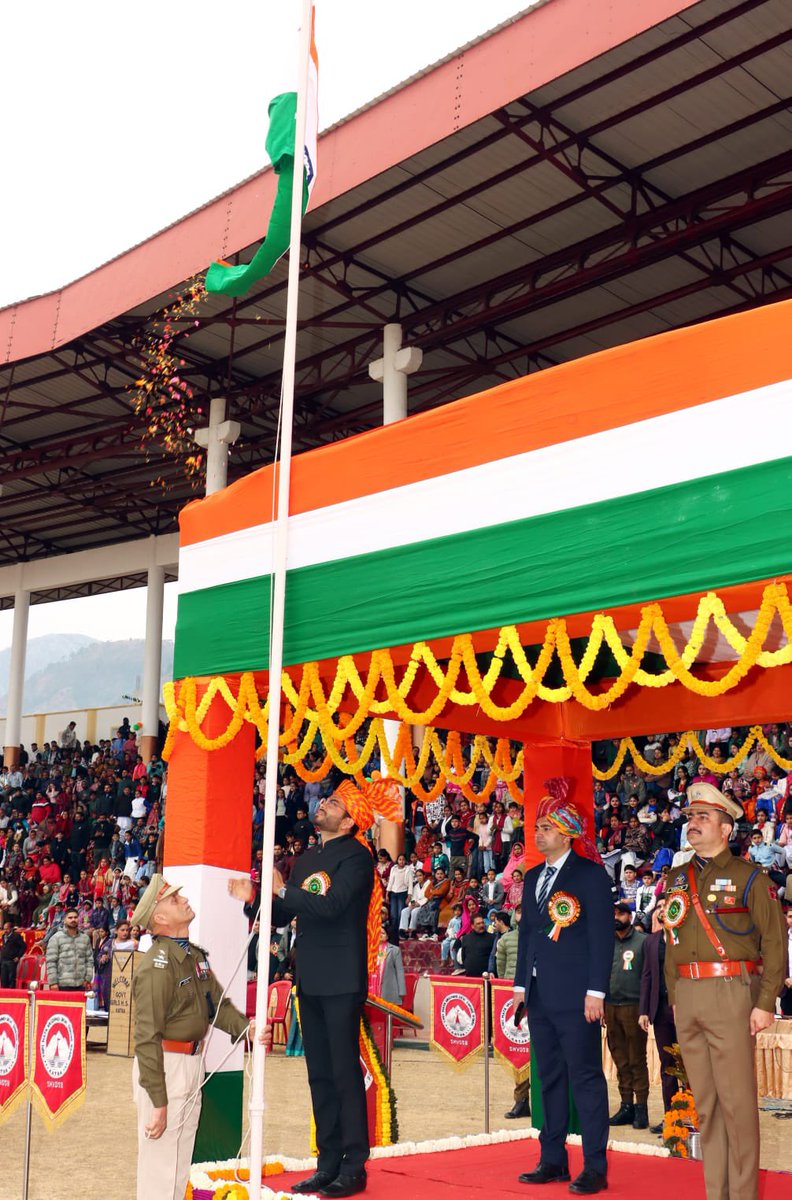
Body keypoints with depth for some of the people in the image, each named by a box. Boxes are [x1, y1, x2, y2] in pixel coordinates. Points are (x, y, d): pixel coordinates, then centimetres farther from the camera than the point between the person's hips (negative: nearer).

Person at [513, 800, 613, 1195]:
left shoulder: (590, 874, -6)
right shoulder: (533, 877, 15)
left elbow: (602, 936, -10)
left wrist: (596, 991, -15)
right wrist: (521, 984, 15)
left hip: (575, 996, -7)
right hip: (540, 995, 7)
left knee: (586, 1078, -3)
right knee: (550, 1077, 12)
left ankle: (595, 1167, 2)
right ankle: (553, 1159, 19)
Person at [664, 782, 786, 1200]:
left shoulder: (748, 877, -2)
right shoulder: (678, 880, 14)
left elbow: (775, 942, -5)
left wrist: (765, 1003, -11)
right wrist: (674, 997, 12)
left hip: (731, 993, -5)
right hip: (687, 997, 5)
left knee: (737, 1100, -4)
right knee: (705, 1101, 9)